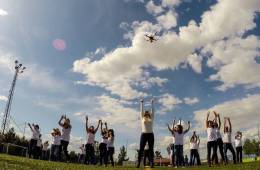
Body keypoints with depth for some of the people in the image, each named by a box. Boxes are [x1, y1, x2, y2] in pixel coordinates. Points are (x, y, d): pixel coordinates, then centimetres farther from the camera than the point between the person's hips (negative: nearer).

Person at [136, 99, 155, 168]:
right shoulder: (142, 119, 12)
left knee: (151, 149, 2)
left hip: (151, 135, 1)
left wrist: (152, 103, 23)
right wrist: (141, 103, 23)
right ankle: (138, 163, -1)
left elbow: (153, 110, 18)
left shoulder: (151, 119, 13)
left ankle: (151, 163, 3)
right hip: (144, 134, -1)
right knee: (141, 149, -3)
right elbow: (141, 110, 17)